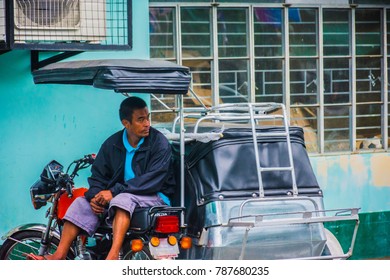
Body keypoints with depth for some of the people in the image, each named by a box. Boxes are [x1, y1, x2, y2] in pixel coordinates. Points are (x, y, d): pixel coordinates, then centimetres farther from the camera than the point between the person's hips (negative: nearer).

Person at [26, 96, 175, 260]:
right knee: (82, 203, -10)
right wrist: (94, 196, -15)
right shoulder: (112, 144, 6)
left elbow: (152, 180, -19)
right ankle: (59, 255, -19)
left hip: (155, 196, -6)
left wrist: (114, 191, -23)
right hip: (117, 196, 6)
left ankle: (113, 256, -52)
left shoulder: (159, 142, -10)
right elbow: (98, 175, 8)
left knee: (123, 199, -36)